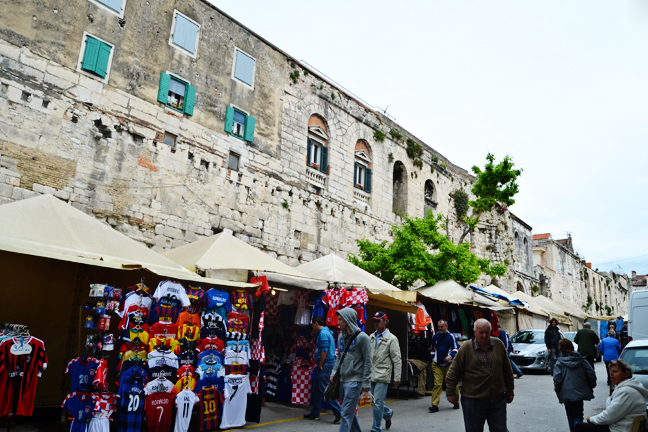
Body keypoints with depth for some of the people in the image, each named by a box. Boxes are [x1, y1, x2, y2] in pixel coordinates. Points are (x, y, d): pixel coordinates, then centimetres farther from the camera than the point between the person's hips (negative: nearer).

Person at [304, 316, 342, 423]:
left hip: (325, 365, -11)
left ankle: (339, 413, -4)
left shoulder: (323, 333, -15)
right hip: (323, 365, 11)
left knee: (325, 390, -8)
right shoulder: (325, 332, 17)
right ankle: (315, 414, 26)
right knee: (316, 390, 17)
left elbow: (324, 351, -22)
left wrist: (320, 365, -15)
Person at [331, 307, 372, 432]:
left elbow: (368, 361, -10)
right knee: (350, 412, 17)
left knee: (346, 413, -8)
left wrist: (365, 382, -12)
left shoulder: (362, 337, -11)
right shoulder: (341, 337, 10)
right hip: (342, 380, 7)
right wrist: (334, 371, 6)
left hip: (354, 381, -7)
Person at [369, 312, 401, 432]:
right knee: (374, 401, 13)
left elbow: (396, 360, -6)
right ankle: (388, 413, 39)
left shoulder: (391, 339, -5)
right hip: (371, 375, 6)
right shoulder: (371, 337, 11)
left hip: (382, 375, -6)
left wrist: (397, 378, -8)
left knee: (377, 402, -6)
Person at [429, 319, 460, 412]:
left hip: (449, 364, -2)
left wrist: (451, 356, -22)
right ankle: (435, 405, -9)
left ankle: (456, 403, 23)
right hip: (437, 365, 2)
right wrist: (432, 360, 25)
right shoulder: (435, 337, 13)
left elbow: (456, 348, -4)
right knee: (437, 384, -6)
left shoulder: (451, 336, 0)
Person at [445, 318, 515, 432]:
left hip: (498, 400, 3)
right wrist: (451, 393, -3)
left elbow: (507, 370, 14)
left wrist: (509, 391, 16)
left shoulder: (499, 345, 3)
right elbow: (453, 372, -2)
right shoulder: (466, 348, -7)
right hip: (473, 401, -3)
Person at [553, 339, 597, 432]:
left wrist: (557, 390, 3)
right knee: (578, 416, 4)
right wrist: (591, 387, 16)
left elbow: (557, 379, -13)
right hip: (580, 392, 2)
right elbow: (591, 374, 1)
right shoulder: (581, 360, 2)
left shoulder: (559, 362, -7)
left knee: (571, 416, 15)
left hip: (567, 394, -2)